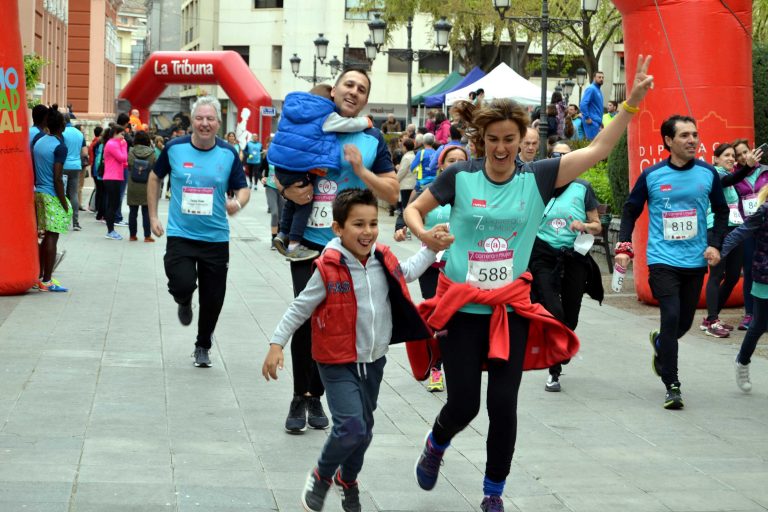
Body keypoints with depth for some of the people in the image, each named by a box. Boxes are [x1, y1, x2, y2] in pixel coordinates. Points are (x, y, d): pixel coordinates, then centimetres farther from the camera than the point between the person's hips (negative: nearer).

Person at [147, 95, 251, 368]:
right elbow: (155, 177, 12)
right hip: (180, 235, -1)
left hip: (216, 238, 1)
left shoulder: (228, 154, -3)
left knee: (212, 299, 8)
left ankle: (203, 346, 34)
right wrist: (153, 216, 8)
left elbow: (243, 188, 4)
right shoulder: (174, 148, -4)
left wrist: (238, 202, -20)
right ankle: (184, 302, 19)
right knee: (182, 285, -22)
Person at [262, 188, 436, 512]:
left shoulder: (383, 261, -2)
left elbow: (404, 274, 22)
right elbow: (300, 309, -9)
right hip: (338, 363, -6)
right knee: (351, 427, -17)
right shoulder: (328, 270, -18)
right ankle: (321, 478, 9)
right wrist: (277, 344, -11)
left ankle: (347, 480, 42)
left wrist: (431, 249, 19)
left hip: (374, 360, 6)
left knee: (364, 429, 16)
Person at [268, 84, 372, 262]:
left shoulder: (291, 107, 18)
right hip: (301, 167, -7)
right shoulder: (325, 117, -1)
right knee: (304, 204, 3)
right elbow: (353, 124, 1)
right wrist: (366, 122, 19)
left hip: (281, 163, 7)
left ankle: (283, 234, 23)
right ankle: (293, 245, -2)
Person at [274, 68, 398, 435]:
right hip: (309, 240, -1)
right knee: (306, 316, -8)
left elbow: (392, 193, 1)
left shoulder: (373, 140, 3)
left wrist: (361, 170, -13)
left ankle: (315, 396, 20)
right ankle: (299, 397, 3)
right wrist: (289, 190, -14)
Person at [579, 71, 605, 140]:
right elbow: (583, 104, -21)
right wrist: (587, 118, -20)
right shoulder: (591, 89, -11)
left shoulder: (598, 90, 18)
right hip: (592, 122, -10)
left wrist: (600, 121, 18)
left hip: (597, 122, 10)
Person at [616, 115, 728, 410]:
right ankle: (672, 386, -8)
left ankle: (660, 343, 47)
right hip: (662, 261, -3)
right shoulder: (651, 176, -5)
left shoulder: (708, 174, 0)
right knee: (671, 317, -16)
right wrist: (624, 247, -4)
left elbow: (721, 211, 12)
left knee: (685, 321, 12)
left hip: (695, 262, 3)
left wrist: (714, 244, -1)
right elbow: (631, 211, 6)